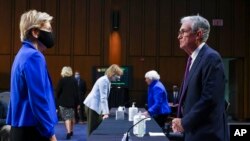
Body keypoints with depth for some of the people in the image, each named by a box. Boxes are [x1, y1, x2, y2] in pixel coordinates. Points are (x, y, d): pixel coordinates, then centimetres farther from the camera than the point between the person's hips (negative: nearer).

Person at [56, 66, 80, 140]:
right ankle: (71, 131, 27)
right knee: (71, 116, 17)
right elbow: (77, 92, 3)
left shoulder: (62, 80, -7)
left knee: (67, 117, -6)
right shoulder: (74, 80, 3)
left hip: (63, 101, -4)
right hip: (72, 101, 4)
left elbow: (58, 91, -7)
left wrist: (58, 100, 4)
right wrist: (77, 103, 6)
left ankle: (69, 132, -19)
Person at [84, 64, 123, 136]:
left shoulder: (107, 81, 9)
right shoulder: (104, 80, -19)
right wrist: (105, 113, -23)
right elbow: (103, 98, -22)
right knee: (92, 129, -5)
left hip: (95, 106, 9)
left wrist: (105, 112, 13)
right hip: (92, 106, -9)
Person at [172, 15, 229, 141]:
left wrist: (185, 122, -16)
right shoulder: (193, 58, 13)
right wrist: (180, 119, 5)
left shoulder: (211, 57, -16)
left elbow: (210, 98, -23)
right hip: (193, 131, 9)